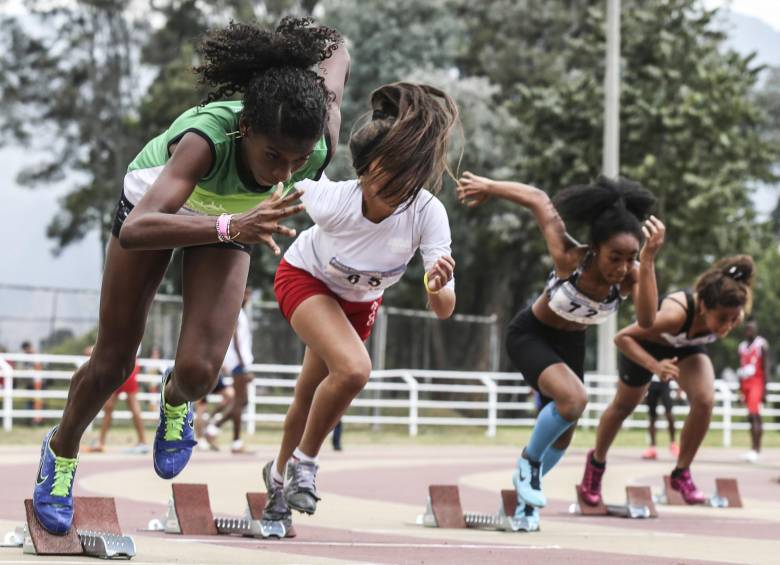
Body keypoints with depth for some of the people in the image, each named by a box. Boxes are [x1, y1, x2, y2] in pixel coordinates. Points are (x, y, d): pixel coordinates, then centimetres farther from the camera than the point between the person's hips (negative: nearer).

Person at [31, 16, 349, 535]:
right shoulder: (208, 135, -47)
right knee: (113, 363, 8)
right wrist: (232, 226, -73)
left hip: (229, 220, 2)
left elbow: (334, 49, -15)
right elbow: (136, 231, -60)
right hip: (154, 198, -2)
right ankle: (61, 452, 39)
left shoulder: (319, 146, -37)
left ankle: (174, 399, 27)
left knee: (199, 372, -12)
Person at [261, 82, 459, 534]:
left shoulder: (427, 213, -36)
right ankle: (304, 461, -3)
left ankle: (280, 474, 48)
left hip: (361, 299, 3)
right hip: (306, 277, -3)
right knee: (354, 369, -29)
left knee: (312, 395, 18)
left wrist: (437, 287, -53)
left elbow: (443, 311, -35)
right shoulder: (330, 201, -40)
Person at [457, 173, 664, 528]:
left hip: (571, 343, 5)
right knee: (573, 398, -31)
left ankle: (524, 495, 41)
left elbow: (646, 320, -44)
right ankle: (530, 460, -4)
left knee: (563, 433, 15)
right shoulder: (569, 258, -35)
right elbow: (539, 201, -24)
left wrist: (648, 260, -52)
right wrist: (487, 187, -12)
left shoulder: (632, 274, -27)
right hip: (530, 335, -5)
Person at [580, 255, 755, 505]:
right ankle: (596, 461, 46)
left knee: (705, 400, -21)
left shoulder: (733, 315, -33)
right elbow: (622, 337, -39)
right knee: (623, 406, 18)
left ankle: (681, 473, -1)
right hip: (645, 344, -3)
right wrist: (656, 366, -49)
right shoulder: (676, 314, -47)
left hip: (686, 347, 3)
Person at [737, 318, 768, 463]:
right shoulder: (742, 346, 15)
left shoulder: (762, 345, -5)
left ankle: (754, 450, -24)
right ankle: (757, 448, 16)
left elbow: (766, 368, -9)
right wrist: (740, 389, 17)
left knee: (754, 415, -18)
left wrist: (764, 388, -14)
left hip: (757, 383, -7)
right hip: (745, 384, 7)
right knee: (753, 417, 10)